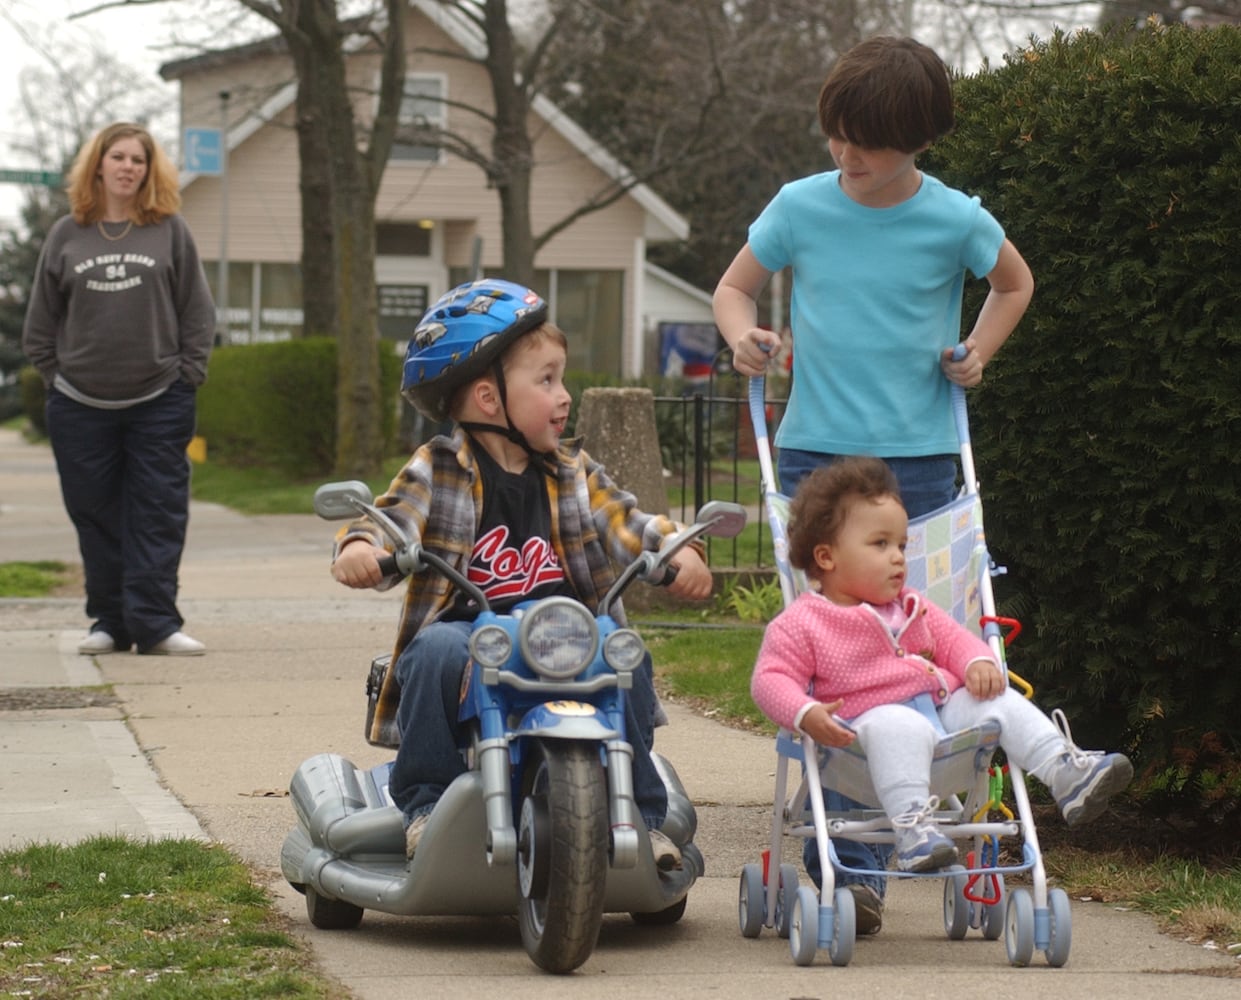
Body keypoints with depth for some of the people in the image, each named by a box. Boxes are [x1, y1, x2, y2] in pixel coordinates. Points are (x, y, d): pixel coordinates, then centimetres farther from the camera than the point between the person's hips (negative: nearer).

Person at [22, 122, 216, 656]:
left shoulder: (170, 231, 3)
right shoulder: (67, 235, 7)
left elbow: (198, 313, 4)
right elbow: (41, 322, 12)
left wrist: (186, 376, -2)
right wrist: (56, 377, 4)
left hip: (160, 404, -2)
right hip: (81, 406, 2)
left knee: (158, 516, -4)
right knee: (96, 518, 5)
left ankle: (155, 622, -3)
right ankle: (110, 622, 12)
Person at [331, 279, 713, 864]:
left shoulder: (570, 472, 14)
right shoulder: (439, 473, 1)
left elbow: (624, 524, 6)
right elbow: (389, 522, -10)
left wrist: (676, 550, -14)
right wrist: (359, 549, -33)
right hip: (469, 628, -3)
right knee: (439, 652, -34)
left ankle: (638, 814, -7)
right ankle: (425, 804, -17)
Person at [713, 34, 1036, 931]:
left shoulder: (956, 221, -2)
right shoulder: (801, 208, 0)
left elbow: (1015, 284, 19)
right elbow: (735, 286, 14)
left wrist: (976, 353, 4)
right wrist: (744, 335, -6)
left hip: (918, 461, -1)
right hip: (815, 452, 1)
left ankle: (866, 865, 4)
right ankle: (835, 858, 1)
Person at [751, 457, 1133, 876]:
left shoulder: (911, 608, 21)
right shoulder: (800, 624, 0)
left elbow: (951, 638, 21)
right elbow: (771, 679, -6)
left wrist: (979, 663, -3)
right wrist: (806, 714, -27)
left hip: (943, 704, 7)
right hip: (874, 715, -7)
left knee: (1000, 702, -9)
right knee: (900, 729, -39)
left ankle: (1066, 772, -16)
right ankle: (912, 825, -53)